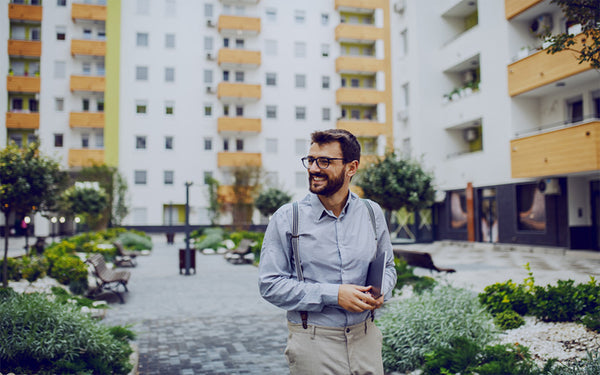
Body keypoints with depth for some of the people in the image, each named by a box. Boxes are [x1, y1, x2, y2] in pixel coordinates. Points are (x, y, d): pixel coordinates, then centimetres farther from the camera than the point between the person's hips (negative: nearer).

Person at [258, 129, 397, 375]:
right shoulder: (287, 218, -7)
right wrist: (333, 295, -18)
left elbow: (388, 267, 15)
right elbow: (270, 285, -10)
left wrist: (381, 291, -8)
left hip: (365, 339, 3)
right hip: (313, 345, -3)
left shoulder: (372, 213, 3)